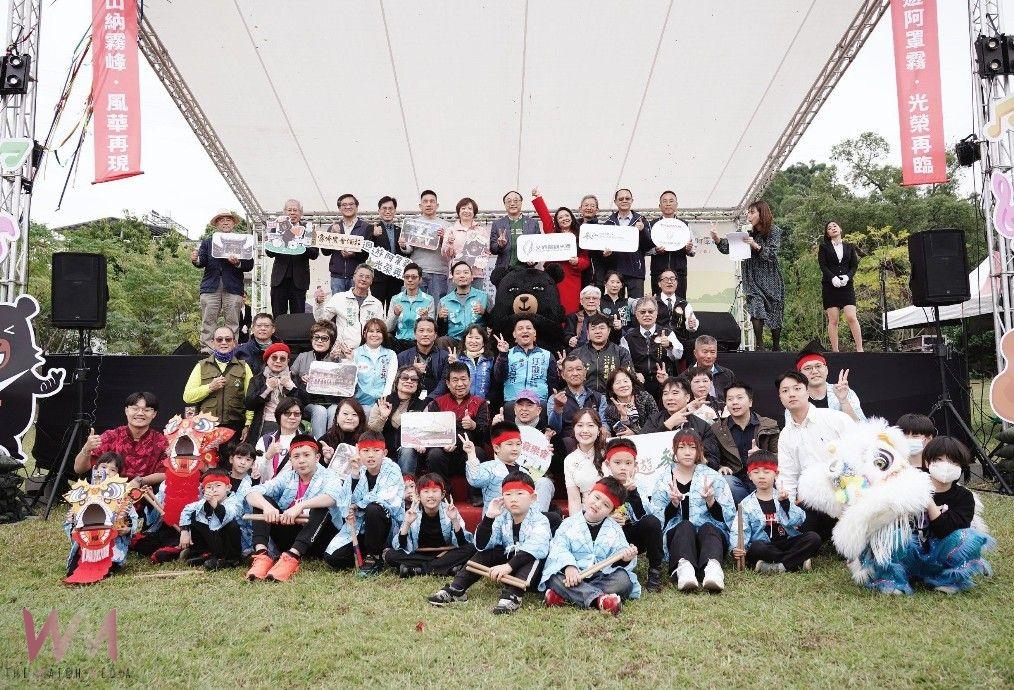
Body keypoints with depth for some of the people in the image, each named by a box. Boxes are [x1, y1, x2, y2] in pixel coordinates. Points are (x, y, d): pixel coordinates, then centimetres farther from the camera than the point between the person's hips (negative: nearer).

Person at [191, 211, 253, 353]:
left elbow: (249, 265, 3)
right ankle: (206, 352, 1)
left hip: (233, 288, -1)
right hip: (211, 287, 2)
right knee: (208, 323, -1)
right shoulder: (207, 242, 18)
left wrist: (238, 263, -17)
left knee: (233, 324, -2)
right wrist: (195, 260, -19)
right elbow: (202, 262, 3)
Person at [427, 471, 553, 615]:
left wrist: (509, 566, -49)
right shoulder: (502, 518, -2)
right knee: (488, 552, -11)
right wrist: (488, 517, -26)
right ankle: (456, 590, -13)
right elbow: (481, 546, -13)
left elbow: (536, 547, -37)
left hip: (532, 571, -5)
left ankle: (512, 594, -47)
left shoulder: (539, 521, -17)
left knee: (535, 556, -32)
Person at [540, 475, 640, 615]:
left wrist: (625, 558, -22)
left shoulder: (615, 530, 14)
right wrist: (569, 565, -27)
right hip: (575, 577, -2)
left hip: (602, 576, 2)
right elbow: (559, 547, -7)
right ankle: (598, 598, -47)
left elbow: (620, 552, 3)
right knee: (555, 578, -31)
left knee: (624, 579, -28)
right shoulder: (570, 523, 7)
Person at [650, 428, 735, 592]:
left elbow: (728, 518, 4)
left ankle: (712, 567, -60)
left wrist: (711, 501, -14)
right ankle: (683, 568, -58)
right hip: (676, 538, 0)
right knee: (685, 526, -32)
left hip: (712, 532, 0)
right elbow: (658, 521, 3)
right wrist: (673, 503, -15)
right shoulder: (664, 480, 12)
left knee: (708, 528, -32)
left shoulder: (712, 476, 12)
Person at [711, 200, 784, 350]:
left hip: (771, 280, -1)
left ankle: (776, 346, 26)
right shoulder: (747, 233, 4)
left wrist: (756, 246, -27)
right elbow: (728, 248, -1)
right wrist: (717, 238, -19)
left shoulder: (774, 231, -3)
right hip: (753, 280, 1)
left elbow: (771, 254, -13)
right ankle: (759, 346, -7)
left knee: (775, 315, 7)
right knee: (756, 311, -16)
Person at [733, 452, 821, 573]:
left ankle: (778, 567, -28)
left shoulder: (783, 496, 12)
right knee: (756, 547, -35)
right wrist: (738, 549, -23)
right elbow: (743, 532, -4)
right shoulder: (746, 504, 5)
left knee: (814, 538, -21)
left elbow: (798, 520, -2)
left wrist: (785, 502, -16)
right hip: (765, 546, -3)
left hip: (787, 542, 3)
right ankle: (799, 562, -25)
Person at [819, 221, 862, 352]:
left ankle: (860, 349, -9)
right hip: (830, 286, -1)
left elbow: (854, 265, 9)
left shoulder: (849, 247, 16)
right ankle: (835, 351, -2)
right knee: (833, 320, -4)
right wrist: (833, 278, -17)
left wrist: (847, 276, -11)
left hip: (846, 285, 1)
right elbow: (822, 265, -2)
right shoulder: (824, 247, 10)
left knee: (851, 317, -11)